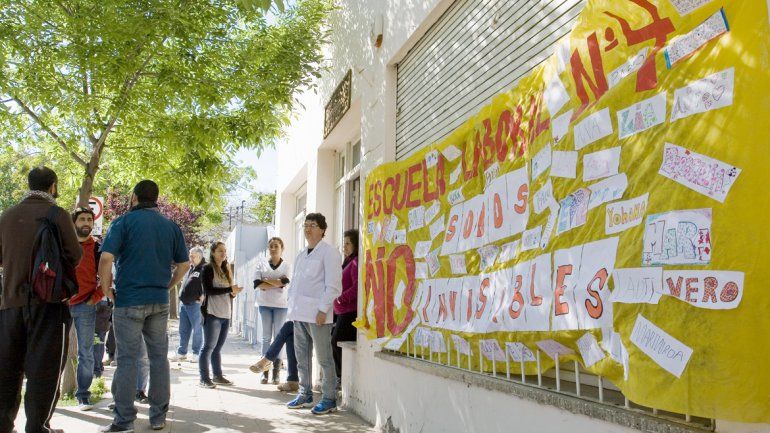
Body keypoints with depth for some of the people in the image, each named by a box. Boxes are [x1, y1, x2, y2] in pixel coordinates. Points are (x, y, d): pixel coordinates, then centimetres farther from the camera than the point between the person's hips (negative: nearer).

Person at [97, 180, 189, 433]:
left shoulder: (124, 222, -4)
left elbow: (106, 258, -14)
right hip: (160, 302, 4)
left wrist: (107, 289, -2)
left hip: (129, 300, -4)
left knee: (127, 359, 0)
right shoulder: (171, 226, 9)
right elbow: (184, 264, 8)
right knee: (159, 357, 8)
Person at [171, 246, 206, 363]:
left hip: (195, 304, -8)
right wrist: (181, 296, 17)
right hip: (183, 303, 8)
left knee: (197, 329, 1)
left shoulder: (204, 270, -7)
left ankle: (196, 353, 8)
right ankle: (181, 352, 19)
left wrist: (202, 297, -19)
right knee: (183, 330, 12)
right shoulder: (189, 268, 17)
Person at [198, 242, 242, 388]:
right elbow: (208, 290, -14)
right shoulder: (208, 269, -2)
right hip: (212, 314, -6)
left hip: (225, 315, 6)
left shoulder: (226, 270, 19)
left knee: (217, 347, 9)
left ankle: (218, 376, 14)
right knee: (209, 347, -4)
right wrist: (229, 289, -15)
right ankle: (204, 379, 0)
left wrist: (233, 293, 0)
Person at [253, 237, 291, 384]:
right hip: (265, 304, 1)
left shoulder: (286, 265, 3)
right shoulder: (263, 265, 7)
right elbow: (257, 284, -5)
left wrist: (266, 280, -7)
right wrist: (276, 283, -11)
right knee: (266, 336, 3)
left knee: (279, 336, 1)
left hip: (281, 305, -1)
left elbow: (284, 282, -13)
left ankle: (276, 373, 6)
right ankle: (265, 372, 6)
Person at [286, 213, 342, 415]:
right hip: (299, 313, 8)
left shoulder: (328, 253, -5)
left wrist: (323, 310, -16)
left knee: (324, 358, -2)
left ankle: (329, 399, 5)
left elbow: (333, 285, -11)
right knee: (302, 356, 14)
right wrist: (292, 304, 13)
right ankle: (305, 394, 25)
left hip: (317, 314, -8)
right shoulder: (301, 255, 19)